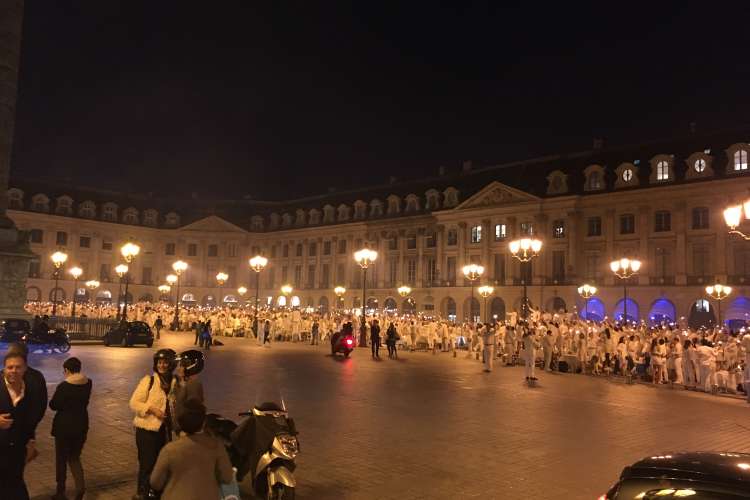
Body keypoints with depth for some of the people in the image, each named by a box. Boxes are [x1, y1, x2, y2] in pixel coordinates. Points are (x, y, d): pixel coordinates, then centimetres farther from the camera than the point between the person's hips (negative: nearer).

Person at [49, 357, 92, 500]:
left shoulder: (64, 386, -18)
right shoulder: (88, 383, -3)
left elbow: (53, 405, -8)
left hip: (64, 426, -4)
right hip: (81, 425, 4)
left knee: (61, 458, 13)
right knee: (74, 457, 17)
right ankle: (81, 484, -3)